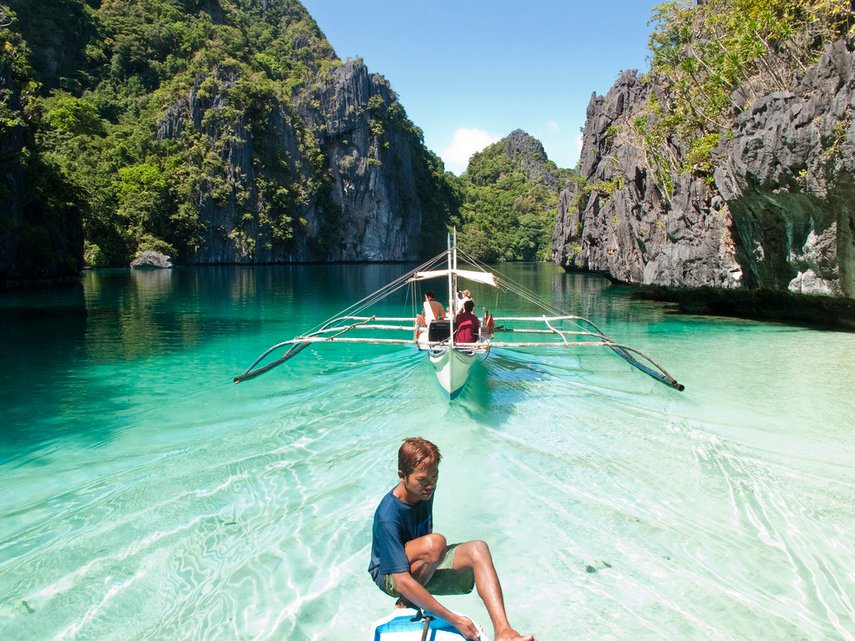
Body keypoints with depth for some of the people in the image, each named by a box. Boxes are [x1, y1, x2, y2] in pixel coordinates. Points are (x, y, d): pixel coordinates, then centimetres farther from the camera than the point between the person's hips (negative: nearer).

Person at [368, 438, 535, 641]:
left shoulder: (425, 490, -8)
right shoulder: (387, 517, -31)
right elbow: (402, 582, -35)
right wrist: (453, 619, -35)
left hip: (425, 566, 7)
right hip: (389, 574, -6)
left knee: (477, 549, -22)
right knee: (435, 544, -37)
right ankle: (405, 603, -11)